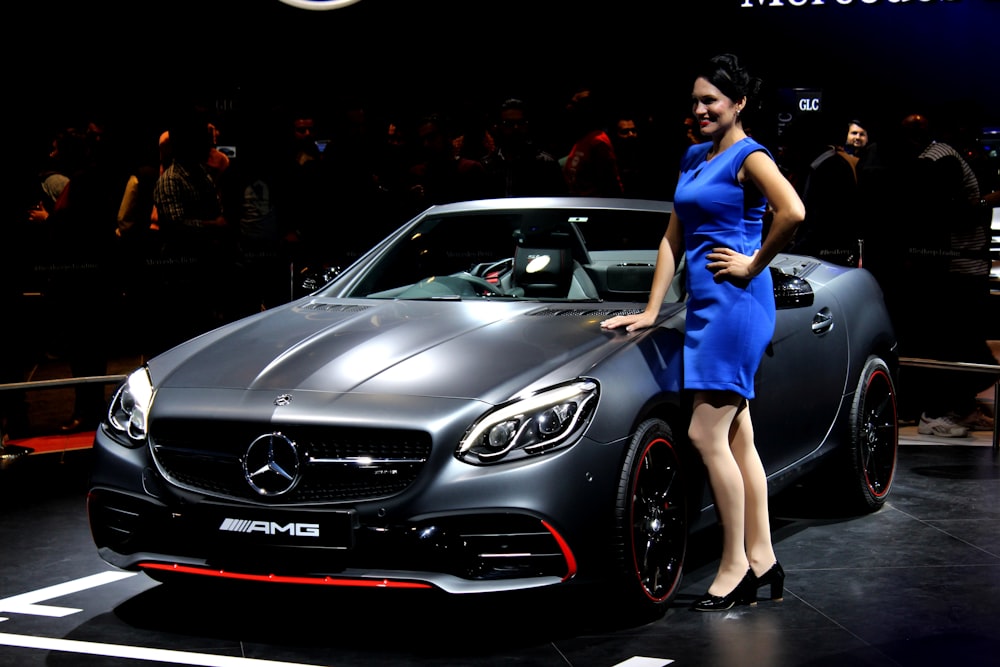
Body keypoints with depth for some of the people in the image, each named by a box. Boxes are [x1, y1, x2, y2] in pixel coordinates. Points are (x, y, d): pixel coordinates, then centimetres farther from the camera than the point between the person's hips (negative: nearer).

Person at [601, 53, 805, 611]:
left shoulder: (749, 157, -8)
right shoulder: (694, 158, 18)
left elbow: (793, 212, -27)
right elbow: (674, 239, 20)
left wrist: (754, 265, -16)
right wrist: (652, 309, 15)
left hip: (736, 302, -9)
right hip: (706, 304, 9)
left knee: (707, 435, -10)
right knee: (737, 440, 9)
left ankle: (735, 565, -1)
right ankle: (762, 561, 15)